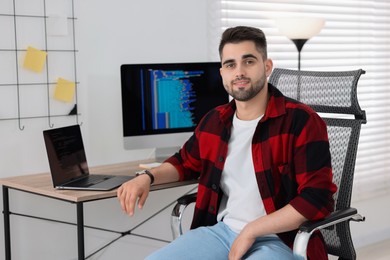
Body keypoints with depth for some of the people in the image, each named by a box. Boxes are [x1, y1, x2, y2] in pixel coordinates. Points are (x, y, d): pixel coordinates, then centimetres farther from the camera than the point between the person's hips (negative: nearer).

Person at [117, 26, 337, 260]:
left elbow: (317, 199, -18)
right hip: (221, 231, 6)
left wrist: (251, 231, -18)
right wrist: (147, 177, 8)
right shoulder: (214, 121, 7)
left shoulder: (301, 122, -11)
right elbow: (186, 162, 27)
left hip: (279, 240, -5)